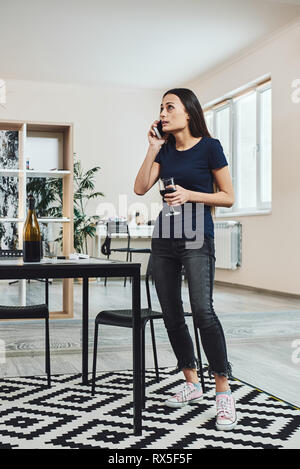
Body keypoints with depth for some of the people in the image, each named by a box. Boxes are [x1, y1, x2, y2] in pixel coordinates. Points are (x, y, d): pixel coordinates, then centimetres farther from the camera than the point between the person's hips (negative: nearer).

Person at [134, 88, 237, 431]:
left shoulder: (209, 146, -3)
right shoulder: (165, 151, 12)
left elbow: (228, 197, -3)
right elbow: (140, 188, 1)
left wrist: (190, 195, -15)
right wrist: (153, 149, -1)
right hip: (164, 239, 6)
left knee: (202, 310, -22)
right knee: (172, 316, 8)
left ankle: (224, 392, -11)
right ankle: (192, 384, 22)